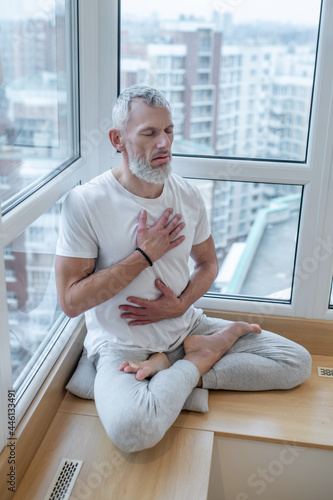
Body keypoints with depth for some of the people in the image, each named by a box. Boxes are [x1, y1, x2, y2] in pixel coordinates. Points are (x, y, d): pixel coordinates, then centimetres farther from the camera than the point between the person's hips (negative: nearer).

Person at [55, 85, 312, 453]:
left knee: (298, 362, -4)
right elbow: (71, 301, -17)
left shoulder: (187, 195, 0)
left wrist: (181, 305, -7)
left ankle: (171, 367, -6)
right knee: (132, 429, -37)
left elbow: (208, 263, 14)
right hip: (123, 344, -5)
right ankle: (203, 356, -10)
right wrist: (145, 255, -19)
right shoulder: (85, 202, -15)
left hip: (185, 325, 6)